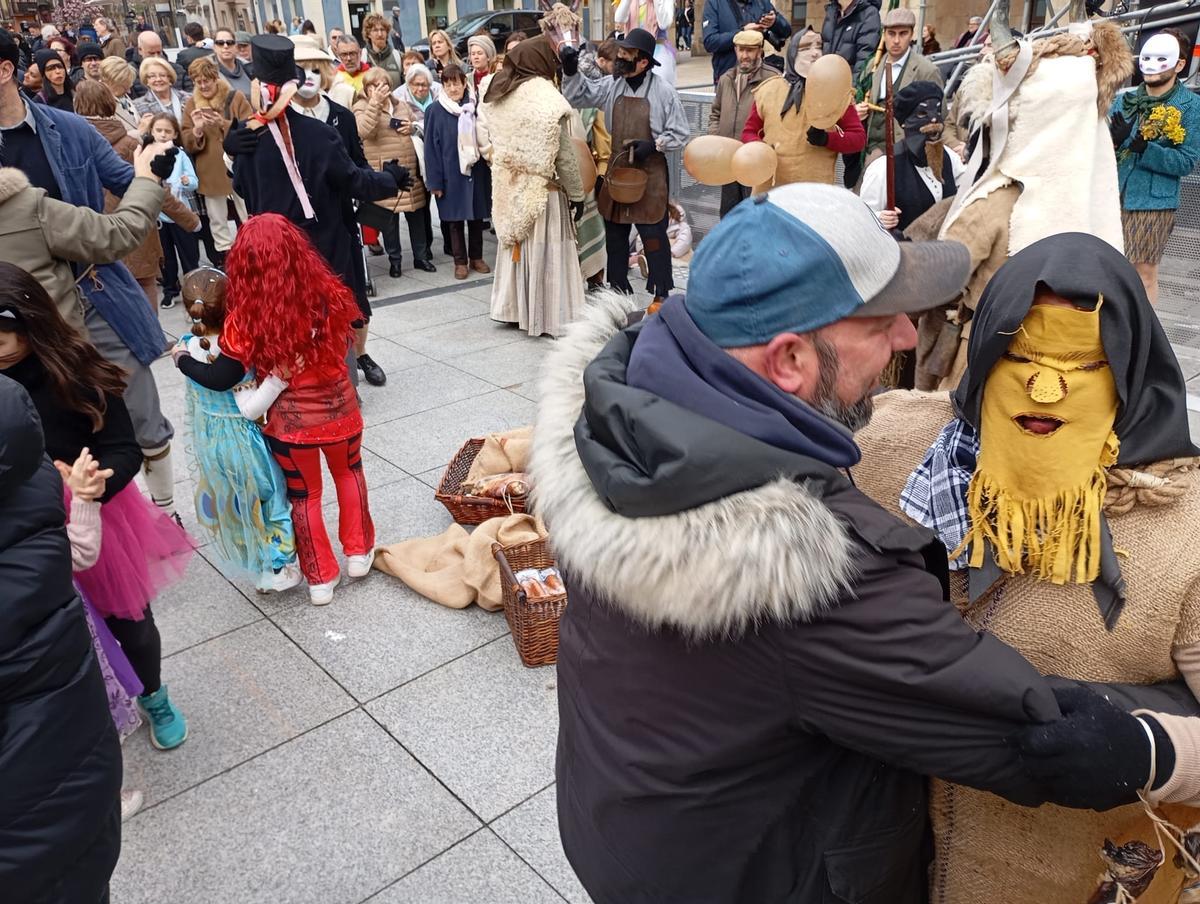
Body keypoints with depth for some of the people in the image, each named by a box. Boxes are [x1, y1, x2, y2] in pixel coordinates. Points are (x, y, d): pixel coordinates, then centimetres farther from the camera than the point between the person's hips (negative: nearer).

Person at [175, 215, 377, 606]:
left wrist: (182, 360, 4)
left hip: (291, 423, -2)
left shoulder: (245, 320, -23)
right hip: (340, 410, 2)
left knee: (303, 496, 20)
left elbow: (220, 380, -12)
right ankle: (359, 551, 39)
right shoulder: (328, 296, -17)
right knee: (349, 472, 30)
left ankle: (321, 579, 33)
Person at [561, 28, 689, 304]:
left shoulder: (664, 92, -8)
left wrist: (653, 145, -17)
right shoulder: (611, 86, 3)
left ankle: (661, 292, 9)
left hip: (650, 173, -5)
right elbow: (577, 96, 3)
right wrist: (571, 71, -12)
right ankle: (618, 288, 27)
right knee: (614, 232, 13)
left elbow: (679, 135, -4)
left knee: (653, 235, -2)